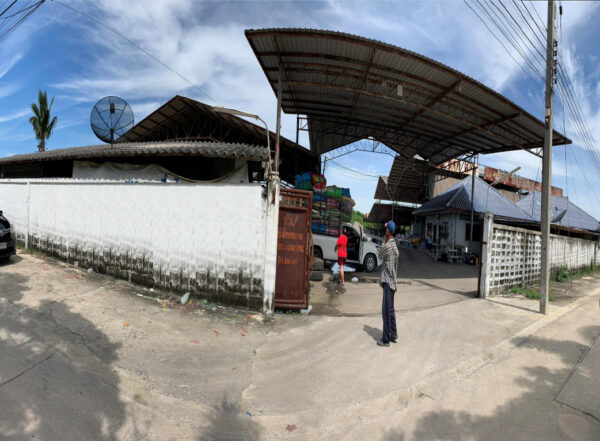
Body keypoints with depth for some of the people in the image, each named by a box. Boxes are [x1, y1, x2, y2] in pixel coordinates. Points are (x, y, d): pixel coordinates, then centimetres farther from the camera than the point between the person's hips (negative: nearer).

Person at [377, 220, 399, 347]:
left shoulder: (388, 246, -18)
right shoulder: (394, 246, 11)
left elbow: (380, 255, 0)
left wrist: (384, 241, 2)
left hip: (388, 281, -9)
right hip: (391, 281, 9)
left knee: (386, 310, -4)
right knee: (390, 309, 17)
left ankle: (385, 339, 1)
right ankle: (393, 334, 27)